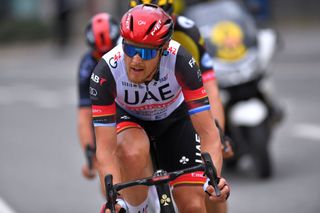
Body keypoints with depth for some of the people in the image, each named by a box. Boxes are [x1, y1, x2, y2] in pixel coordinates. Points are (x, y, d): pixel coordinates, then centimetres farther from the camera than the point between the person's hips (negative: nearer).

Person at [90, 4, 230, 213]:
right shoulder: (106, 71, -35)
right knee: (133, 152, -37)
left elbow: (208, 132, -34)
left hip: (173, 118, 1)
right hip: (128, 118, -1)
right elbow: (106, 149, -36)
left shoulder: (179, 60, -35)